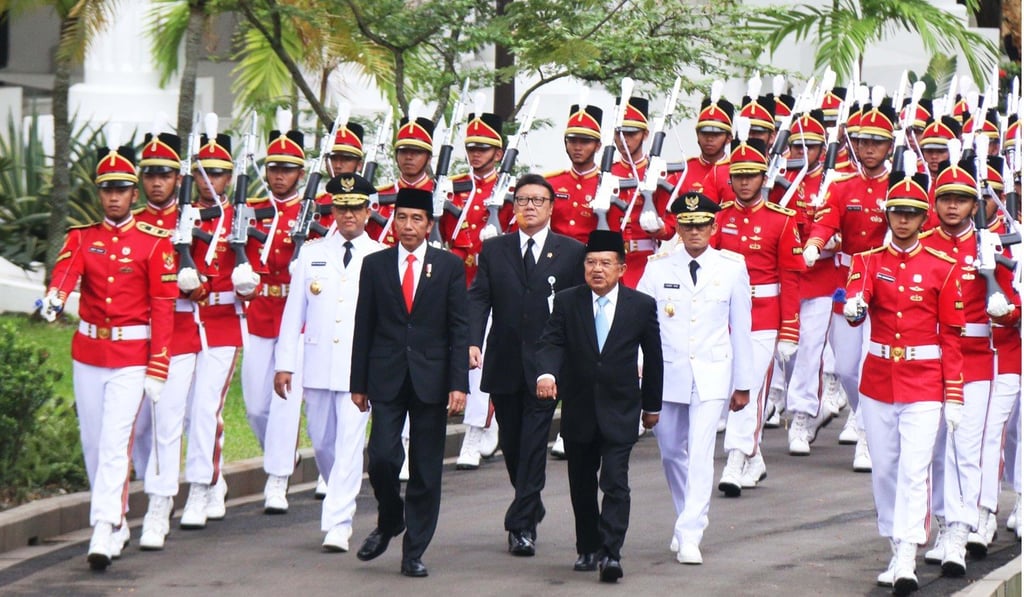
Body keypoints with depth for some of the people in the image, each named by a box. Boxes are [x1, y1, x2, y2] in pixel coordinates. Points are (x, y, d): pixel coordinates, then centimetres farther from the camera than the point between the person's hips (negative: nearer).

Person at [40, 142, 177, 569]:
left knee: (115, 443, -14)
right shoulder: (82, 238, 6)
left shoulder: (154, 242, -3)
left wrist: (157, 370, -9)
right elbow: (65, 269, -17)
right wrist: (54, 297, -41)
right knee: (92, 445, 10)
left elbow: (163, 308, -4)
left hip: (131, 359, -4)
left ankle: (103, 534, -19)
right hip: (87, 353, 4)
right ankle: (116, 523, 25)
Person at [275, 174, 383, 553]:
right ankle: (343, 500, 35)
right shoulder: (311, 254, 7)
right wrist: (284, 363, 4)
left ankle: (338, 523, -9)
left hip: (360, 368, -3)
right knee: (322, 443, 12)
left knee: (350, 444, -9)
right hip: (318, 366, 3)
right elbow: (294, 311, 8)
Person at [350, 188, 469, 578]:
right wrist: (358, 383, 5)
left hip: (431, 379, 0)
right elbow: (364, 327, 8)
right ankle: (389, 521, 18)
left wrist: (459, 384, -7)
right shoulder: (375, 265, 7)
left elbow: (460, 330, 1)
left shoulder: (450, 267, 4)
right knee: (382, 456, -11)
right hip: (387, 378, 0)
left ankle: (414, 552, 8)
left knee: (426, 470, 1)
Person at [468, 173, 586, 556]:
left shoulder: (572, 253, 3)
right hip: (504, 365, 3)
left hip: (546, 365, -3)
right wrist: (472, 342, -14)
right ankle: (531, 508, 31)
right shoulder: (493, 251, 9)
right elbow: (478, 299, 1)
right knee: (511, 443, 11)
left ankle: (522, 525, -7)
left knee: (534, 442, -8)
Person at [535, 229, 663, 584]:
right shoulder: (567, 302, 0)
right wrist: (546, 373, -31)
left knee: (615, 483, -13)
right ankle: (588, 550, 24)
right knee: (582, 485, 11)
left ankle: (611, 553, -17)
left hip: (620, 411, -2)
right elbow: (552, 342, -10)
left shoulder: (641, 306, -2)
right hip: (579, 410, 2)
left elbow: (653, 357, 7)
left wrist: (652, 404, 13)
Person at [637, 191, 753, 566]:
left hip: (711, 375, -2)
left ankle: (689, 536, -15)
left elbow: (741, 327, 5)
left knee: (701, 454, -13)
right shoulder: (658, 268, 0)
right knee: (672, 452, 13)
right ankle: (688, 520, 34)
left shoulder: (732, 268, 0)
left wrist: (743, 383, 7)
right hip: (667, 373, 2)